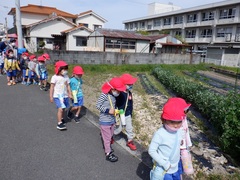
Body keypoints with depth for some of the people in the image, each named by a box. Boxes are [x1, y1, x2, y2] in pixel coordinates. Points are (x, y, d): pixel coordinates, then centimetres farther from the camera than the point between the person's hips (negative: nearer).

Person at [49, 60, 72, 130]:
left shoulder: (66, 77, 5)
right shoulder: (55, 77, -10)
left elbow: (68, 86, 12)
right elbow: (52, 87, -7)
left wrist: (70, 94, 11)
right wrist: (51, 96, -8)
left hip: (65, 95, 6)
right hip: (57, 96, -5)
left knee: (63, 108, 15)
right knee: (60, 109, -17)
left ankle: (61, 119, 40)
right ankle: (59, 123, -12)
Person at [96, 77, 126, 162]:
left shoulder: (114, 95, 0)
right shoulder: (104, 95, -22)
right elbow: (97, 105, -20)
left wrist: (116, 110, -2)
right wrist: (108, 111, -25)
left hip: (112, 120, 7)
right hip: (105, 121, -7)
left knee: (110, 136, 23)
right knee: (107, 138, 6)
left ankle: (107, 147, 44)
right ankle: (108, 154, 20)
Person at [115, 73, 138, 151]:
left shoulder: (129, 93, -4)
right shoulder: (119, 94, -26)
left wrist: (131, 113, 16)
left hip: (127, 115, 6)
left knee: (129, 128, 16)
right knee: (118, 129, 12)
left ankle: (130, 141, 36)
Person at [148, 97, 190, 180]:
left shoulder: (179, 131, -8)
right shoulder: (160, 134, -27)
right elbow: (151, 150, -22)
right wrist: (164, 164, -22)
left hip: (175, 167, 6)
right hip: (163, 169, -6)